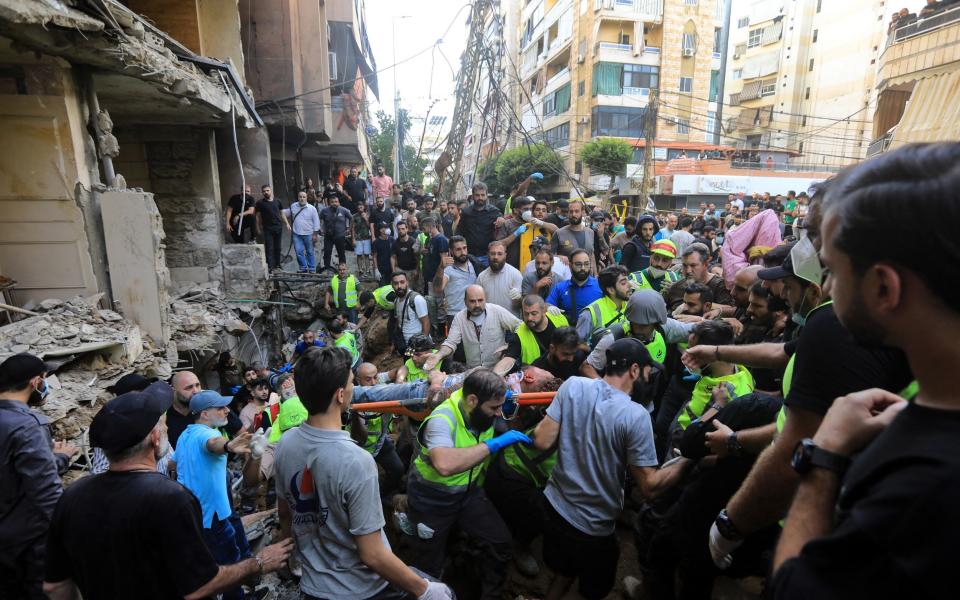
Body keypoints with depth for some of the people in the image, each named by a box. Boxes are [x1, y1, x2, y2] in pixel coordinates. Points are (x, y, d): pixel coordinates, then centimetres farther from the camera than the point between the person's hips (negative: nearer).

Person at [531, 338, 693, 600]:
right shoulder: (635, 416, -23)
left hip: (553, 508, 4)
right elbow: (650, 487, -19)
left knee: (562, 574, 33)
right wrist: (690, 457, -9)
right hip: (593, 529, -3)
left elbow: (542, 441, -12)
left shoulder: (573, 385, -14)